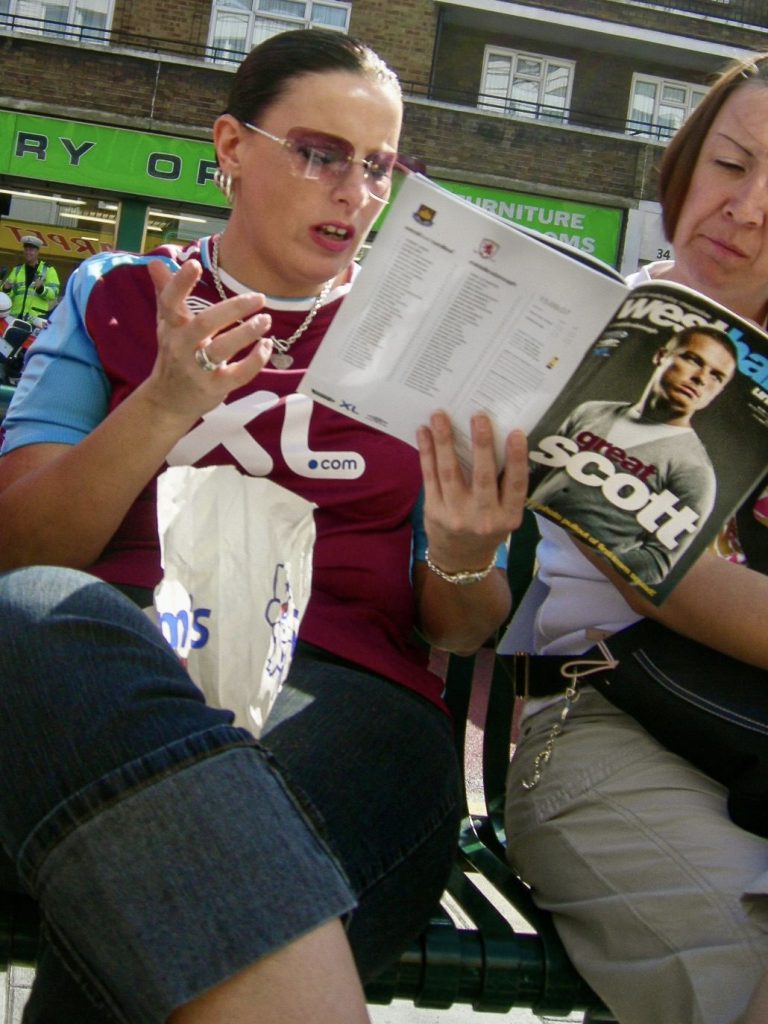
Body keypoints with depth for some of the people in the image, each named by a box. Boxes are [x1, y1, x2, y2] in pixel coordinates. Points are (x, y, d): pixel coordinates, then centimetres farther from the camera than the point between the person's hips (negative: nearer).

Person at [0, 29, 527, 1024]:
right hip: (104, 659, 3)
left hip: (344, 690, -2)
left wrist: (464, 565, -11)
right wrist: (166, 406, -11)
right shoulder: (117, 295, 17)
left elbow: (461, 632, 14)